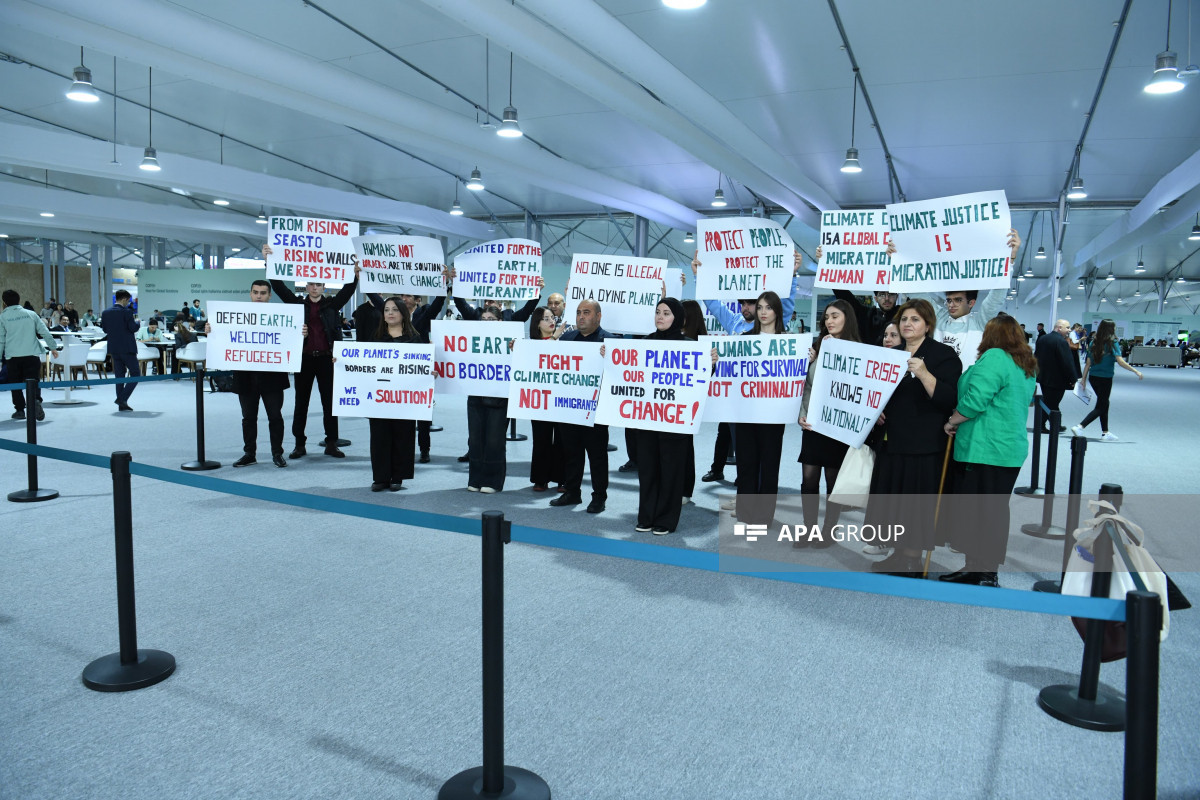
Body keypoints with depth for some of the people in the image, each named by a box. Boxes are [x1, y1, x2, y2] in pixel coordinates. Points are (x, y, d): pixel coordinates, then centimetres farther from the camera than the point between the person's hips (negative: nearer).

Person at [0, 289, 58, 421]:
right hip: (32, 354, 1)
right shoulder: (31, 314, 7)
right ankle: (36, 400, -25)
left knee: (15, 384, 12)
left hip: (12, 356, -1)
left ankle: (19, 410, 11)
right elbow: (45, 332, 7)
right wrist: (53, 347, 17)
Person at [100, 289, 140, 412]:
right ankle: (122, 398, -12)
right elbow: (133, 328, -14)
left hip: (114, 348, 7)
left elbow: (105, 329, 11)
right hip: (127, 348, -7)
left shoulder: (105, 313, 6)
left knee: (119, 375, 10)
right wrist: (137, 322, 6)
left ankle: (122, 404, 10)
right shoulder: (126, 312, -12)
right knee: (135, 374, 2)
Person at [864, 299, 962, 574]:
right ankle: (898, 554, 22)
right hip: (891, 440, 7)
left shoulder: (943, 354, -5)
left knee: (915, 503, -2)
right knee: (892, 499, 10)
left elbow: (948, 399, -16)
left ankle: (912, 562, 9)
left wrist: (923, 373, -28)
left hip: (923, 445, -7)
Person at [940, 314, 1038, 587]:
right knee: (994, 511, 13)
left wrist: (952, 422, -7)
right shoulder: (1027, 367, 17)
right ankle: (977, 568, 21)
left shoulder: (994, 358, -13)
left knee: (979, 512, -3)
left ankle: (985, 576, 2)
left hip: (984, 449, -10)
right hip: (1011, 449, 10)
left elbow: (975, 399, -22)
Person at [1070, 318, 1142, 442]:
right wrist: (1136, 371, -14)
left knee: (1104, 404, 18)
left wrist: (1084, 378, 11)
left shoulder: (1094, 343, 3)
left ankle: (1105, 433, 23)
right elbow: (1120, 361, -20)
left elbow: (1088, 362, 5)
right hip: (1105, 379, -6)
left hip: (1093, 377, 6)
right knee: (1100, 407, 3)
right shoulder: (1112, 343, -13)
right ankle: (1079, 427, -13)